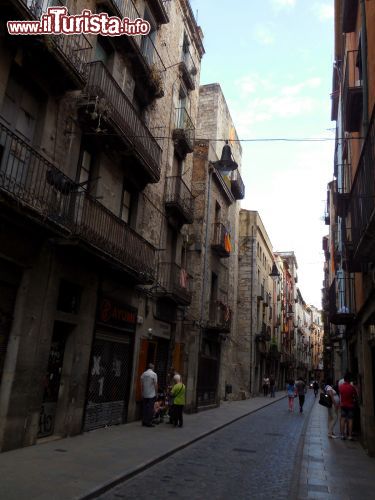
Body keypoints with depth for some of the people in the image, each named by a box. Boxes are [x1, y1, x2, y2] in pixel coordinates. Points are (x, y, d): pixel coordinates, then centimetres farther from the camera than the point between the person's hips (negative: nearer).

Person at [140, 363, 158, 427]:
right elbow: (155, 384, -10)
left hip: (144, 394, 5)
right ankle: (149, 422, -1)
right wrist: (156, 392, 0)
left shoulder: (143, 374, 5)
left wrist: (142, 392, 17)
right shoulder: (154, 374, -9)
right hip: (151, 394, -5)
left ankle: (144, 421, 15)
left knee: (144, 408, 11)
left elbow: (142, 384, 8)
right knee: (150, 408, -1)